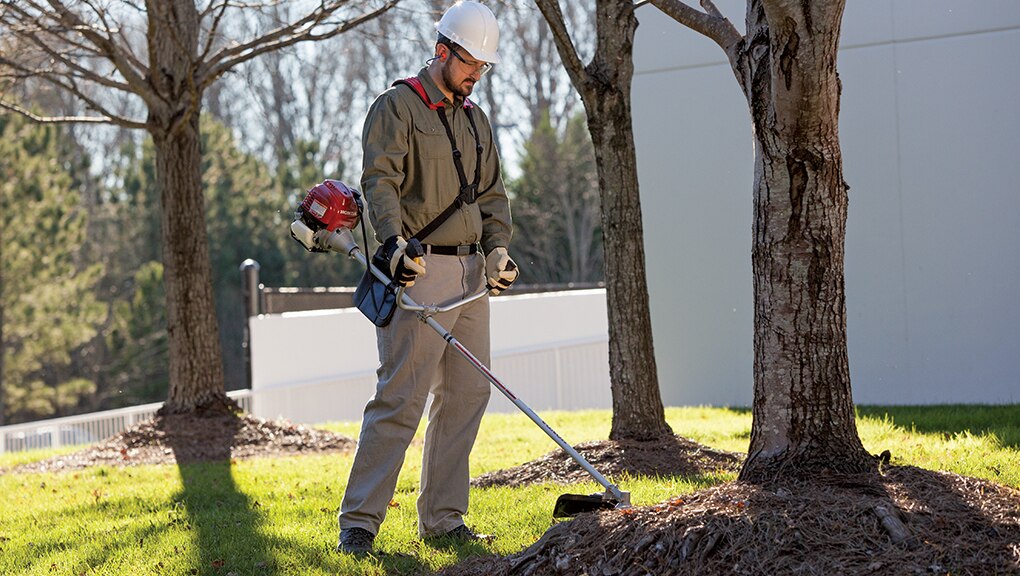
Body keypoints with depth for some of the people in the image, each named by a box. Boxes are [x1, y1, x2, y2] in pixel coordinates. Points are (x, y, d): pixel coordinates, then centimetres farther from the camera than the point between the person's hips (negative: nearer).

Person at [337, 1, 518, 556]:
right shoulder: (396, 106, -3)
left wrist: (497, 246, 6)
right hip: (419, 271, -8)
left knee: (466, 394, 7)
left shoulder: (475, 120, 21)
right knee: (400, 397, -12)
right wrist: (394, 242, -30)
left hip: (472, 273, 8)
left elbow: (492, 193, 23)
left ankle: (442, 517, 15)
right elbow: (380, 181, -15)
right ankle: (359, 521, -8)